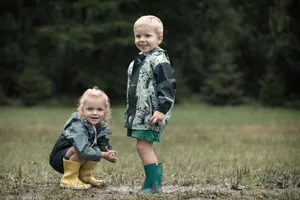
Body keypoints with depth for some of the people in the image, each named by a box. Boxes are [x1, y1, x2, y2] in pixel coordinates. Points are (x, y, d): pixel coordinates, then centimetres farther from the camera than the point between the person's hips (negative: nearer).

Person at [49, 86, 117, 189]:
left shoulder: (101, 127, -4)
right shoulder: (77, 127, -29)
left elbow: (105, 145, 1)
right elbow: (83, 150, -40)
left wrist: (109, 153, -23)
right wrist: (104, 155, -33)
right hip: (58, 159, -8)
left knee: (98, 149, -4)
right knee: (79, 150, -33)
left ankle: (85, 175, 6)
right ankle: (69, 179, -19)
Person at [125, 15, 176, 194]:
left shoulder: (159, 61, -13)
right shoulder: (138, 61, 18)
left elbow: (167, 86, -19)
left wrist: (162, 109, -25)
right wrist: (130, 112, 26)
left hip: (152, 113, -10)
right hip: (139, 112, 10)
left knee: (143, 146, -12)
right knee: (146, 148, 11)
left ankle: (153, 184, -9)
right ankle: (155, 182, 17)